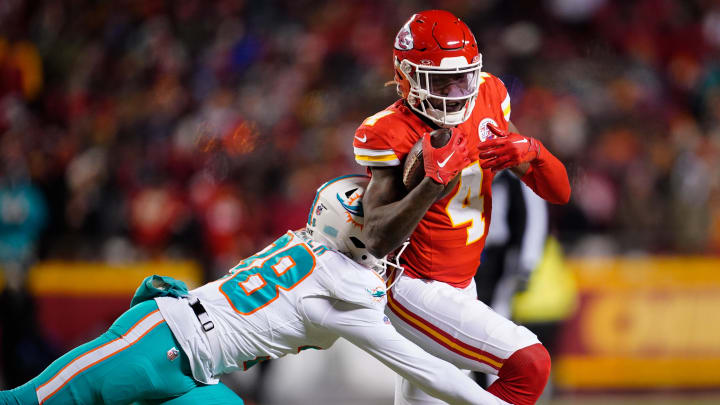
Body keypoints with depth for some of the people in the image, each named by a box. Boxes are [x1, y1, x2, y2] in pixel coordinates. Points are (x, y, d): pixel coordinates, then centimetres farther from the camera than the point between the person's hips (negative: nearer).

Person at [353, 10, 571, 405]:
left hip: (459, 286, 8)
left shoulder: (487, 101, -1)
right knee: (528, 364, -19)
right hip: (416, 292, -8)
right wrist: (435, 181, -39)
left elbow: (559, 192, 1)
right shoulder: (391, 134, -19)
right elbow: (378, 241, -29)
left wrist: (531, 153, -20)